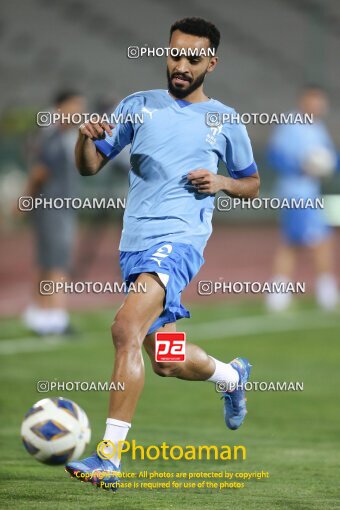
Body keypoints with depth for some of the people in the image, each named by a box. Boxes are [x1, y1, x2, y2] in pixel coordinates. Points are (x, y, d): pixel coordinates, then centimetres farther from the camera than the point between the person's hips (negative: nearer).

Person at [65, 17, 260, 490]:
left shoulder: (225, 121, 7)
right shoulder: (139, 106, 11)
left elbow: (252, 184, 19)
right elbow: (89, 167, 9)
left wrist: (221, 182, -3)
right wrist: (86, 137, -13)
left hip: (180, 239, -5)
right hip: (134, 244, 5)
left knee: (126, 328, -28)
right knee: (167, 362, 14)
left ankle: (109, 458, -30)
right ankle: (232, 375, 49)